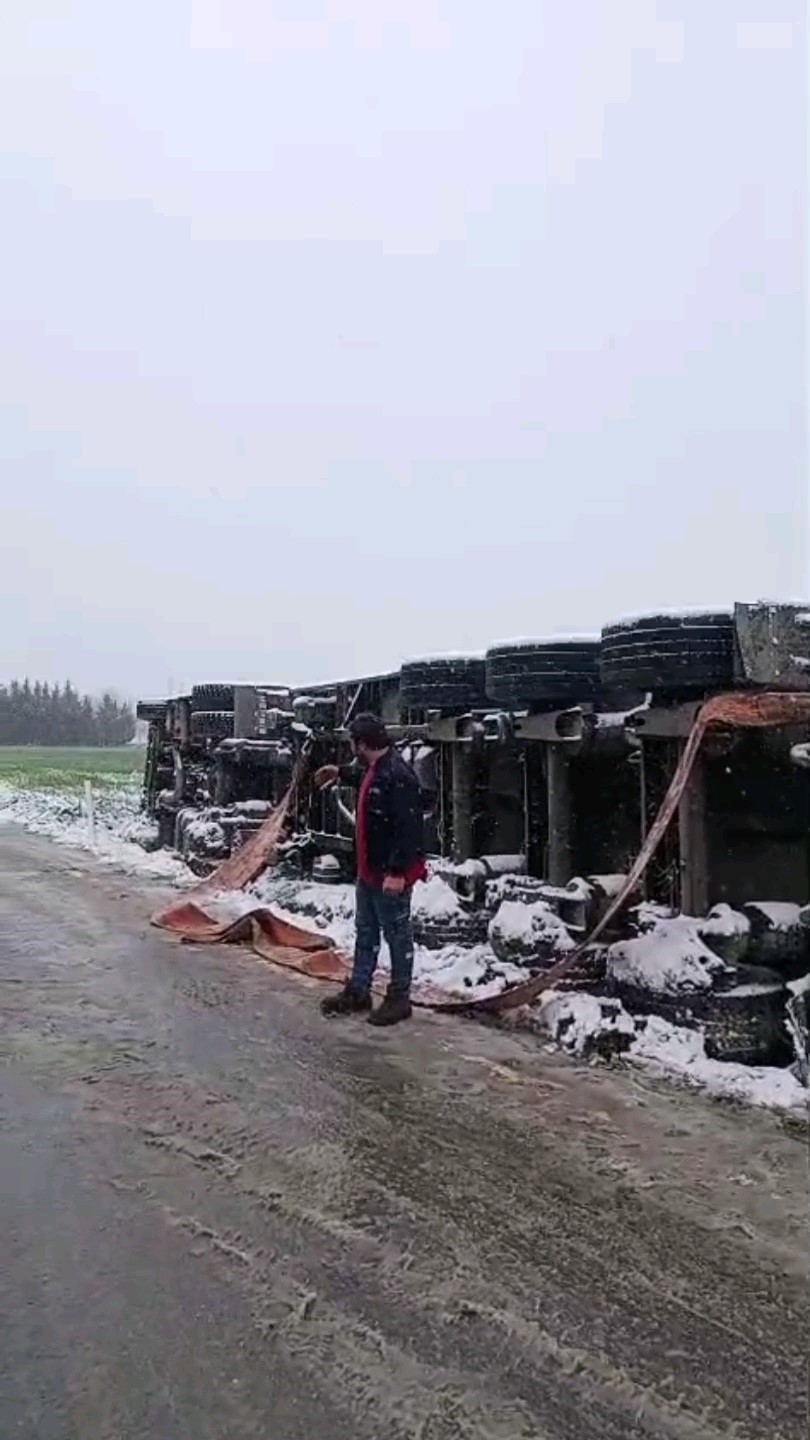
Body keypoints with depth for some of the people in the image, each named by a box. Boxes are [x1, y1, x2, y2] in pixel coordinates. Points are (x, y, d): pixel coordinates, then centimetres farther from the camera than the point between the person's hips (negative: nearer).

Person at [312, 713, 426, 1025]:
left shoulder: (398, 776, -24)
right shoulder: (375, 769, 8)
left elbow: (408, 829, -28)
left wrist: (397, 872, -29)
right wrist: (340, 772, 44)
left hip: (391, 875, -10)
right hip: (369, 870, 10)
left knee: (397, 936, 4)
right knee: (365, 933, 18)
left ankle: (399, 998, 16)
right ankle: (357, 991, 30)